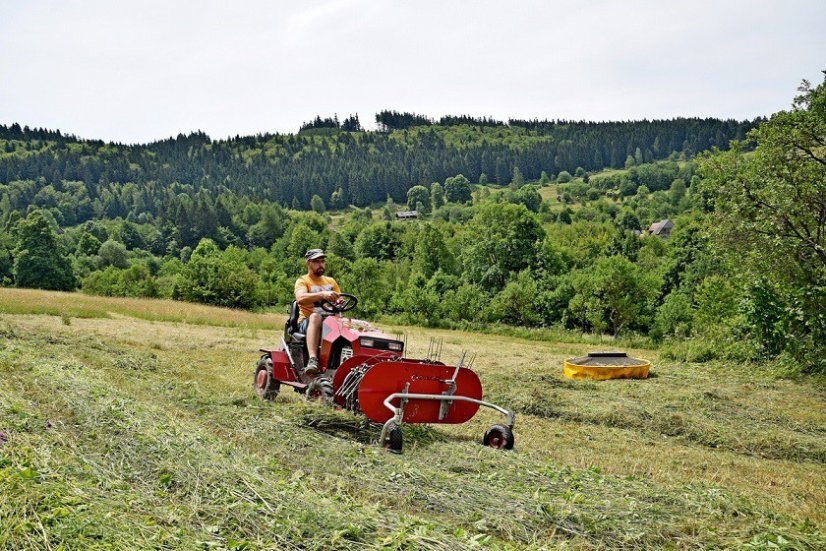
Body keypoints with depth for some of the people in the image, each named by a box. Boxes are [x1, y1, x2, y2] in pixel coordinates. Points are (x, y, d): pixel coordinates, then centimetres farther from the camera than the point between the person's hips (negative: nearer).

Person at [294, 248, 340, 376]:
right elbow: (300, 298, -16)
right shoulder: (302, 281, 5)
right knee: (315, 316, -40)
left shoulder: (331, 281, 22)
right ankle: (312, 360, -52)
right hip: (307, 322, -4)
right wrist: (322, 294, -32)